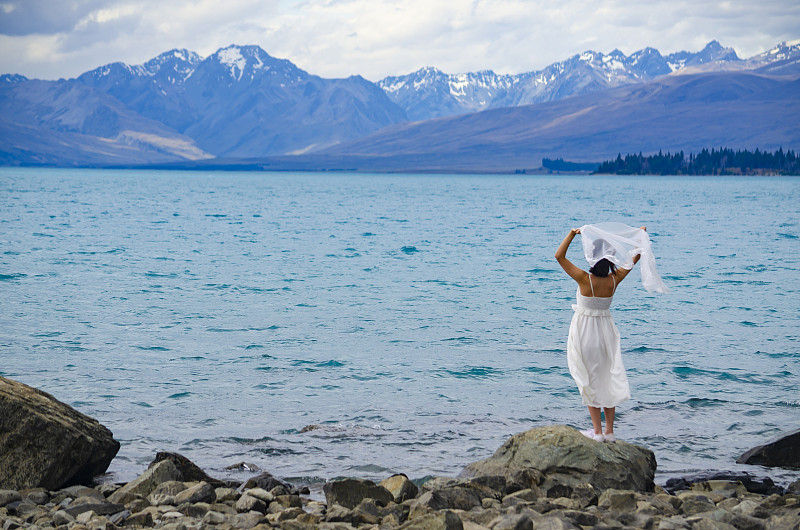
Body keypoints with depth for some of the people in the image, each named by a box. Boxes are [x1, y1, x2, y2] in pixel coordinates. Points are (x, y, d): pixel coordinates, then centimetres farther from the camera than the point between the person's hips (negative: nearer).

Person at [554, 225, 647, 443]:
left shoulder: (585, 279, -22)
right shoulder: (614, 280, -11)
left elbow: (559, 256, -18)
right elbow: (635, 259, 5)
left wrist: (572, 233, -17)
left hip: (584, 331, -4)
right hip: (606, 329, 4)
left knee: (590, 381, 5)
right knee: (608, 379, 13)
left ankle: (597, 431, 6)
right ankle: (609, 431, 15)